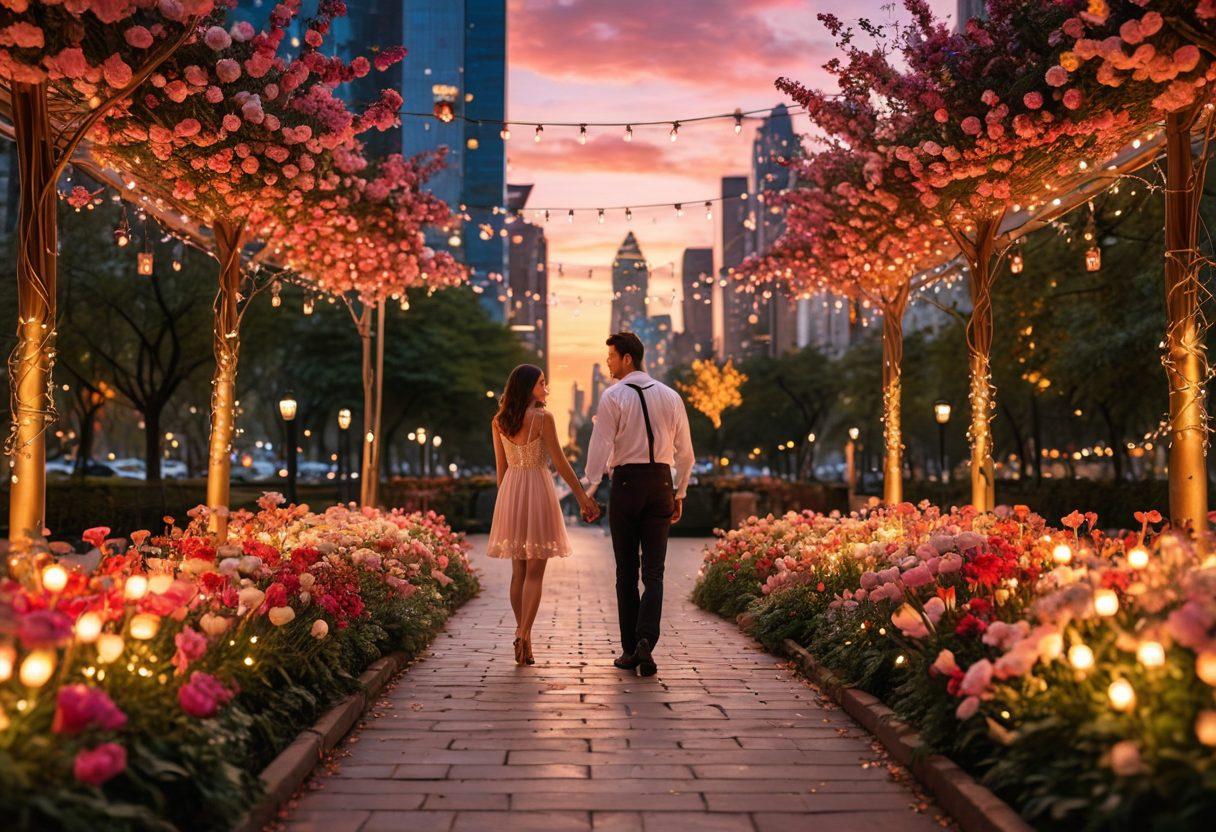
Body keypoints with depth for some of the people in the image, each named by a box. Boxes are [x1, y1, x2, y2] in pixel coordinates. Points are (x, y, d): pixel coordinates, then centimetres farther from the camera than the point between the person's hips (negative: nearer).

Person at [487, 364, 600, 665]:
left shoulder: (498, 421, 7)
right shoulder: (543, 418, -10)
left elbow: (501, 466, 11)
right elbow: (560, 462, -10)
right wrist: (582, 496, -5)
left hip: (510, 493, 5)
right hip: (537, 488, -5)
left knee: (518, 570, 12)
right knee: (535, 572, -1)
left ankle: (521, 635, 15)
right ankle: (524, 636, -11)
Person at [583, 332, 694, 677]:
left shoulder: (613, 396, -5)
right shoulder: (670, 396, 8)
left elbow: (600, 446, -12)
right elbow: (685, 453, 10)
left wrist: (588, 492, -11)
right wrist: (679, 494, 19)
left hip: (625, 483, -3)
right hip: (661, 483, 3)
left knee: (626, 571, 8)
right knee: (653, 572, 4)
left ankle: (629, 650, 12)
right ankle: (645, 640, -16)